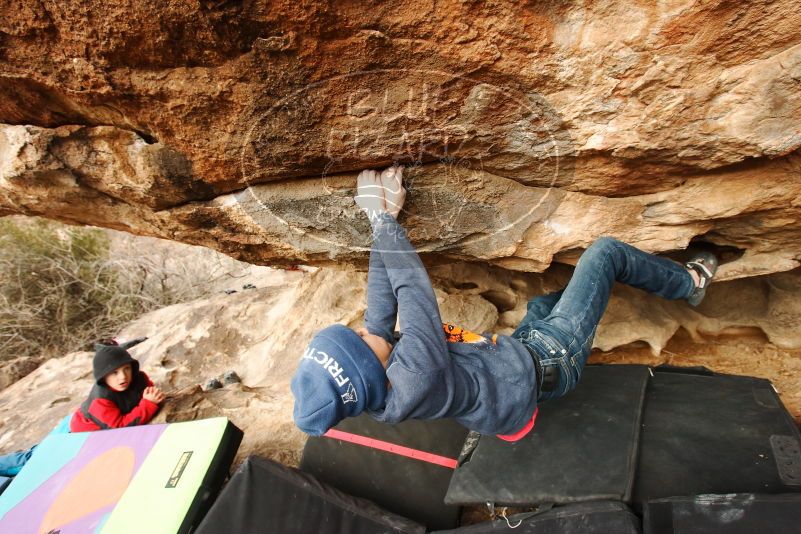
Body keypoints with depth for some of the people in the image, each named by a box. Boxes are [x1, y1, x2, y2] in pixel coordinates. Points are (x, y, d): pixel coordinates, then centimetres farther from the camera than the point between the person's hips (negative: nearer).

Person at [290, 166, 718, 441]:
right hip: (550, 361, -7)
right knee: (605, 252, -2)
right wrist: (385, 218, -19)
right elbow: (412, 285, -31)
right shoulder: (417, 381, -39)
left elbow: (383, 297, -13)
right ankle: (690, 282, 29)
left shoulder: (376, 387, -14)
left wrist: (381, 217, -15)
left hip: (519, 356, 7)